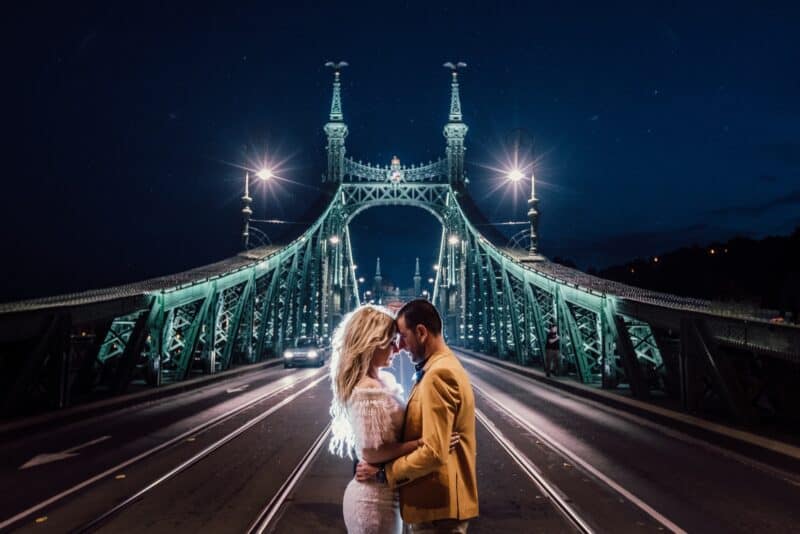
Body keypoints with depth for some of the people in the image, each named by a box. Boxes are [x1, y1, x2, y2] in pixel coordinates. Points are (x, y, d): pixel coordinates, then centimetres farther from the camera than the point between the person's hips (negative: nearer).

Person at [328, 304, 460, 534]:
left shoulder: (381, 381, 5)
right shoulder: (367, 392, -24)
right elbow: (372, 451, -25)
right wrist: (424, 443, -23)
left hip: (379, 494, 9)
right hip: (376, 499, -9)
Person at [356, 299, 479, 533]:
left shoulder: (438, 375, -22)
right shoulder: (443, 367, 10)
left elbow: (433, 452, -27)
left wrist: (383, 472, -15)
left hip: (437, 505, -9)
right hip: (438, 500, 9)